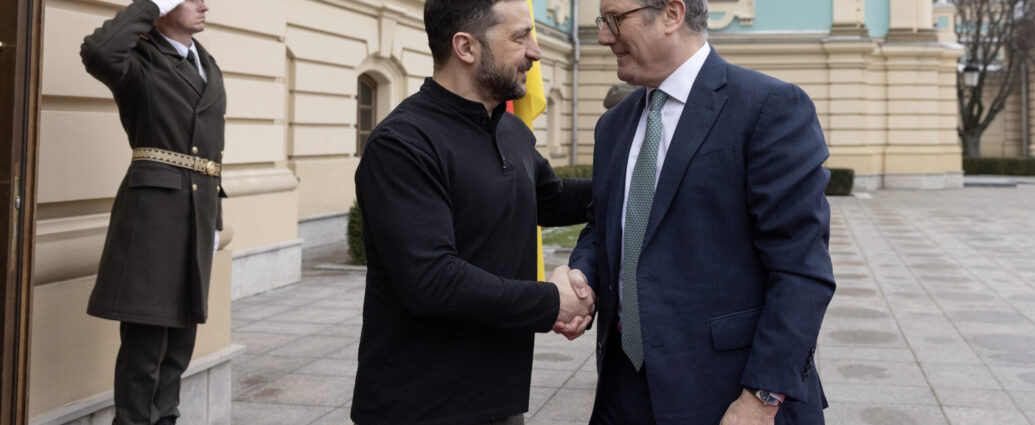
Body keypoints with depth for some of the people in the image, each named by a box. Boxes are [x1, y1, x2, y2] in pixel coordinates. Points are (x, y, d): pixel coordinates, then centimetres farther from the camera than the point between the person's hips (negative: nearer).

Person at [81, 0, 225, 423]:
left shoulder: (209, 67, 18)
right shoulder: (140, 61, -4)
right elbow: (97, 51, -29)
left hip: (197, 213, 7)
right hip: (153, 208, -7)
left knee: (180, 336, 13)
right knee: (144, 339, -5)